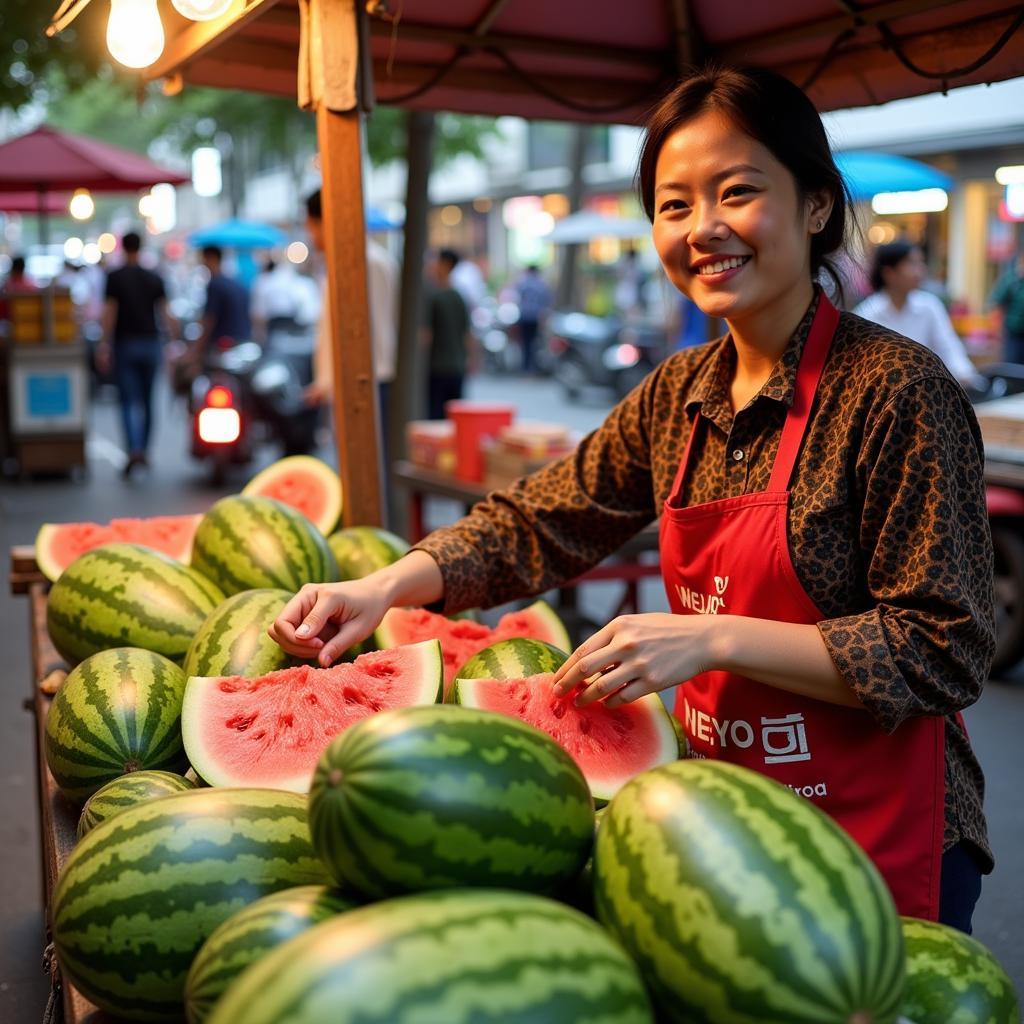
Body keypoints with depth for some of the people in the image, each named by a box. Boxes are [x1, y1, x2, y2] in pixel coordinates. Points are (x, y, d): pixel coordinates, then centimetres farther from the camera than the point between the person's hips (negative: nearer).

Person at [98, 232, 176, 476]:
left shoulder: (115, 277, -4)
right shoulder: (155, 278, 5)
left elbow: (110, 312, -8)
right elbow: (164, 313, 1)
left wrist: (104, 345, -7)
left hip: (125, 345, -3)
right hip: (150, 343, 3)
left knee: (130, 401, -5)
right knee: (147, 401, 13)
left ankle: (134, 450, -22)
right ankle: (144, 450, 21)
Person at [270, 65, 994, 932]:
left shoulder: (897, 388, -18)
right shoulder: (678, 394, 3)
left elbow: (946, 651, -20)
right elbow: (539, 522, 7)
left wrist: (713, 640, -27)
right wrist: (386, 587, -8)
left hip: (879, 846, -6)